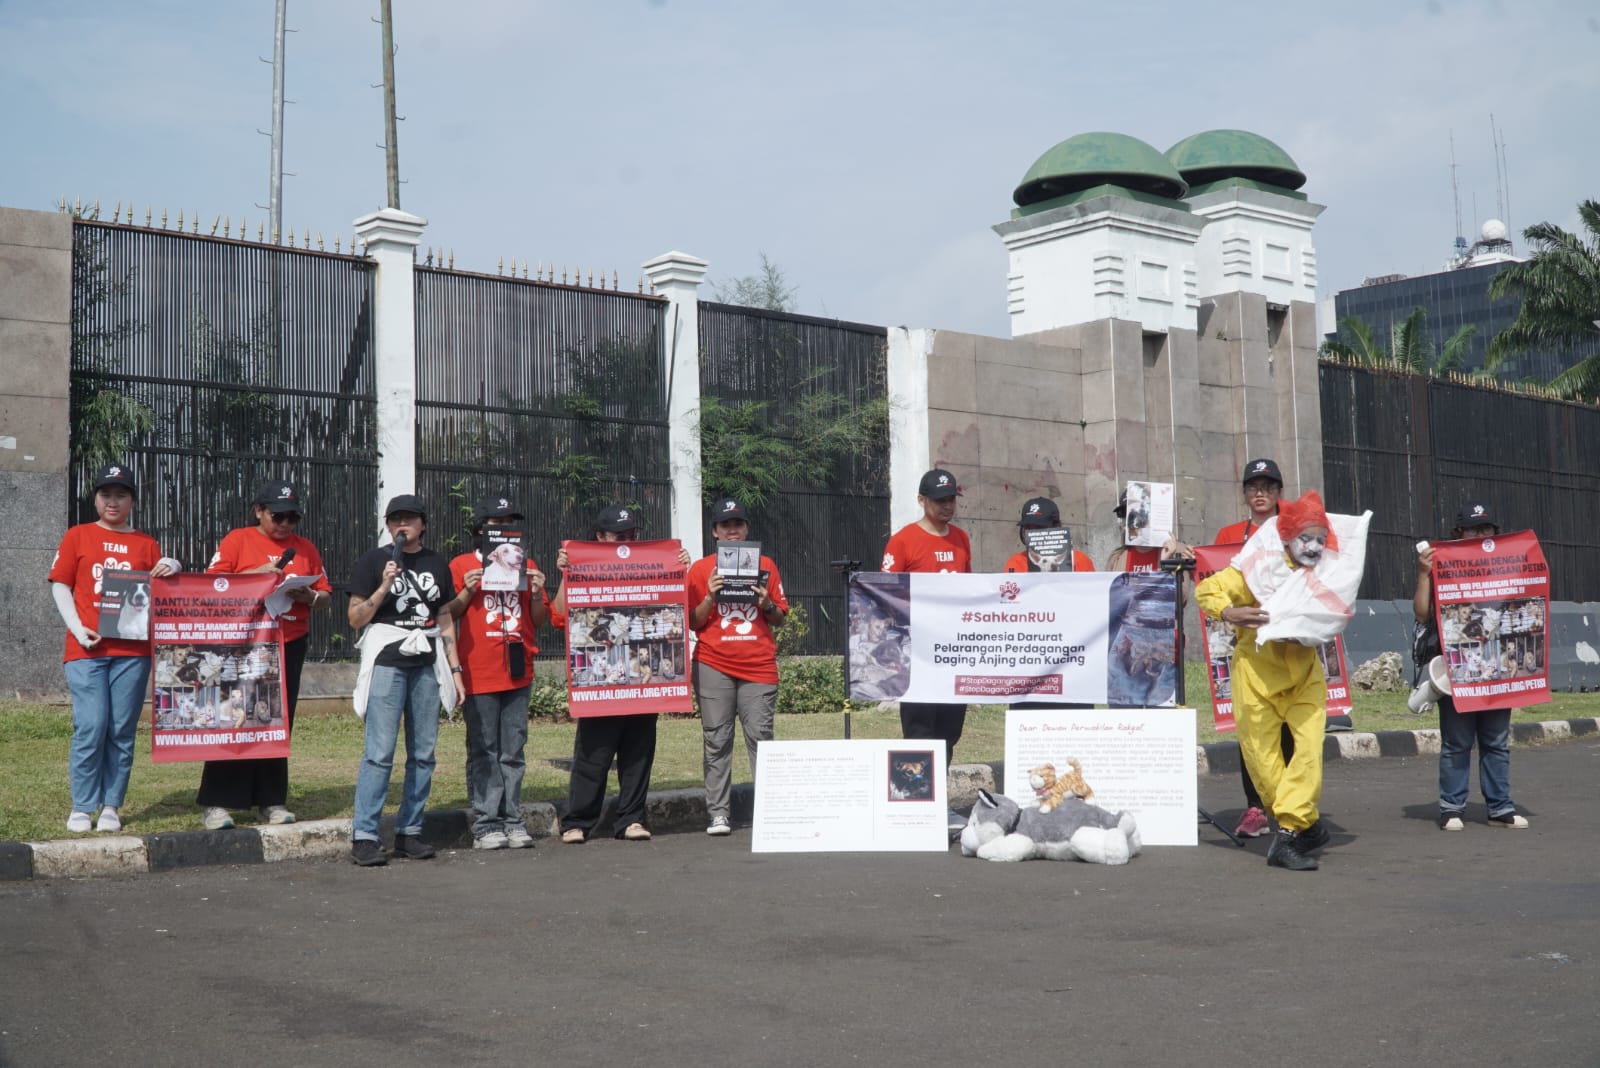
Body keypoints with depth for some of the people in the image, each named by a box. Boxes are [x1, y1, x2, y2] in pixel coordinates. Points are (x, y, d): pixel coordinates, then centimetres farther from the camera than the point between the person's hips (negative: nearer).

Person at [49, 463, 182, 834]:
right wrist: (77, 628, -7)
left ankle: (111, 807, 11)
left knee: (122, 731, 2)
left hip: (132, 650, 2)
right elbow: (60, 585, 6)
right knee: (91, 727, -8)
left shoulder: (146, 544, 13)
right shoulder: (78, 536, 9)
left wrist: (172, 568, -8)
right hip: (86, 648, -2)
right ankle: (81, 808, 3)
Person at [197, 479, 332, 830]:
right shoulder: (237, 540, 2)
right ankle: (215, 804, -2)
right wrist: (255, 574, -16)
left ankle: (272, 801, 13)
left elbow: (325, 594, 14)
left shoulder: (305, 549, 13)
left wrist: (308, 597, -8)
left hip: (289, 646, 4)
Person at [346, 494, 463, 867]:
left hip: (426, 665, 4)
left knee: (423, 753, 5)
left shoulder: (437, 564, 15)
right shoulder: (373, 560, 3)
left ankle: (409, 831, 13)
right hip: (386, 662, -4)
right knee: (380, 752, -10)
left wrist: (455, 670, 12)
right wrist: (384, 586, -14)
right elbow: (355, 618, 0)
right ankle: (363, 835, -6)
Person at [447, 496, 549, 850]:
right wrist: (467, 591, -12)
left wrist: (536, 593, -3)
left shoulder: (526, 565, 14)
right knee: (483, 752, -1)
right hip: (478, 672, -3)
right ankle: (486, 824, 1)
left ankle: (513, 821, 10)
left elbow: (539, 620, 16)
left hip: (518, 671, 4)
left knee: (514, 752, 6)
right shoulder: (462, 565, 3)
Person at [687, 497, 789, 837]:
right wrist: (711, 598, -10)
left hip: (759, 666, 1)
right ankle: (718, 814, 1)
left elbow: (780, 619, 14)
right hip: (714, 666, 0)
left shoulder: (765, 565, 12)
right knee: (717, 740, -2)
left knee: (761, 737, -6)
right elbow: (692, 623, 5)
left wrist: (767, 605, -6)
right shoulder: (701, 569, 8)